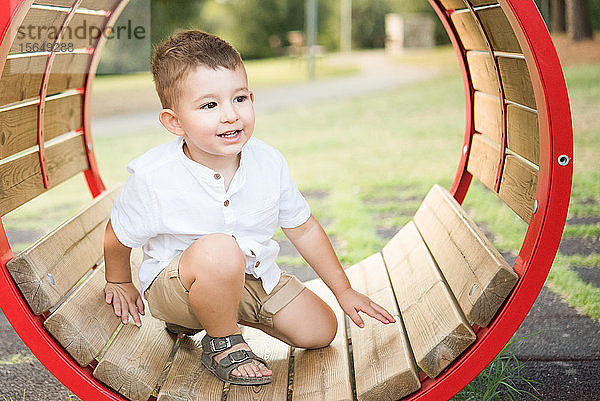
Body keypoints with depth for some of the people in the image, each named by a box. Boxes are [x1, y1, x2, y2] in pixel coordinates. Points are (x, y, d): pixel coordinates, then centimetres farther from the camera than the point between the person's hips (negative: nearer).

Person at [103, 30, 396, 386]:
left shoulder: (270, 163, -14)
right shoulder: (153, 178, -26)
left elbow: (304, 229, 2)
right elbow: (118, 240, -6)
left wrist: (344, 291, 7)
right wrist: (119, 284, 12)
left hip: (253, 275, 6)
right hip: (173, 283, -6)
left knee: (320, 330, 4)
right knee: (220, 250, -38)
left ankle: (206, 312, 19)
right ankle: (223, 343, -7)